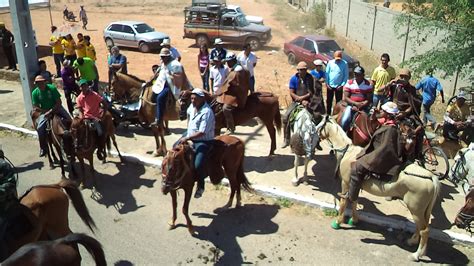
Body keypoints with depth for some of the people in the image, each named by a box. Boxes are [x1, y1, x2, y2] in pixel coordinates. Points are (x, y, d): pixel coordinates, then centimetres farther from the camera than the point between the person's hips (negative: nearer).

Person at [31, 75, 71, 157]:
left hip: (56, 108, -1)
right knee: (40, 128, -16)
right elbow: (35, 108, -3)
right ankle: (43, 147, 1)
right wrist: (46, 112, -15)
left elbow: (59, 102, -13)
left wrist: (51, 111, -21)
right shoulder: (35, 93, -5)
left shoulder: (52, 88, -12)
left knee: (68, 121, -22)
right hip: (45, 111, 1)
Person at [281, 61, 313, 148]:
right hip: (296, 102, 1)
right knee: (286, 117, -16)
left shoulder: (310, 78, -1)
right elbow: (291, 93, -4)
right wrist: (301, 100, -14)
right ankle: (286, 140, -4)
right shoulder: (294, 78, -1)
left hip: (307, 101, 0)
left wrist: (302, 97, -17)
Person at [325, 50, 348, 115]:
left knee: (339, 102, 6)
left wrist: (342, 85, -11)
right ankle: (328, 114, 25)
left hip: (339, 86, -2)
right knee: (329, 101, 11)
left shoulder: (344, 63, -7)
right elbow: (327, 73, 1)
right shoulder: (330, 62, -2)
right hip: (330, 86, 2)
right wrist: (327, 83, -5)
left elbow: (346, 75, -5)